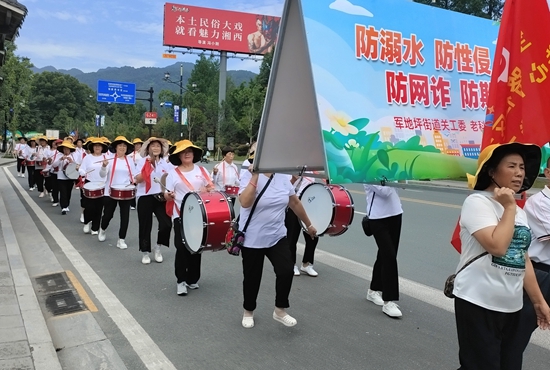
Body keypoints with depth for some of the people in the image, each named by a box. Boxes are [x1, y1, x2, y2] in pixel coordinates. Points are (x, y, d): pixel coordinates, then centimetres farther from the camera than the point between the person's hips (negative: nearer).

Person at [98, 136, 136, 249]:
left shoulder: (129, 160, 6)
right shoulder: (110, 159, -3)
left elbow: (134, 175, 11)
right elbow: (102, 175, -10)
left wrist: (135, 180, -11)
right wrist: (104, 166, -29)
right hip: (110, 192, -2)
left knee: (125, 216, -1)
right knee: (108, 215, 7)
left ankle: (121, 239, 10)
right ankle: (103, 229, 39)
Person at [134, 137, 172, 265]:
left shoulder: (165, 163, 8)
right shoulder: (142, 161, -1)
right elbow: (137, 180, -12)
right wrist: (146, 168, -23)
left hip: (161, 197, 2)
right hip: (145, 197, -2)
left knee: (167, 223, -8)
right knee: (145, 226, 4)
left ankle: (158, 247, 16)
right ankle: (145, 252, 20)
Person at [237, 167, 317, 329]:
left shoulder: (283, 178, 1)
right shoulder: (249, 178, -14)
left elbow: (295, 203, 12)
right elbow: (245, 203, -32)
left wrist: (308, 225, 19)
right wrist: (255, 176, -30)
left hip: (277, 237, 4)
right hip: (252, 239, -4)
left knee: (286, 271, -8)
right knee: (252, 277, 8)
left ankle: (280, 311, 14)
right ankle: (248, 312, 34)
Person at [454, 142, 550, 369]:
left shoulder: (519, 212, 13)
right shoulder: (477, 202, -13)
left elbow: (523, 260, 17)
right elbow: (497, 246, -26)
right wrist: (509, 207, -15)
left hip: (511, 307, 8)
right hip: (478, 304, -8)